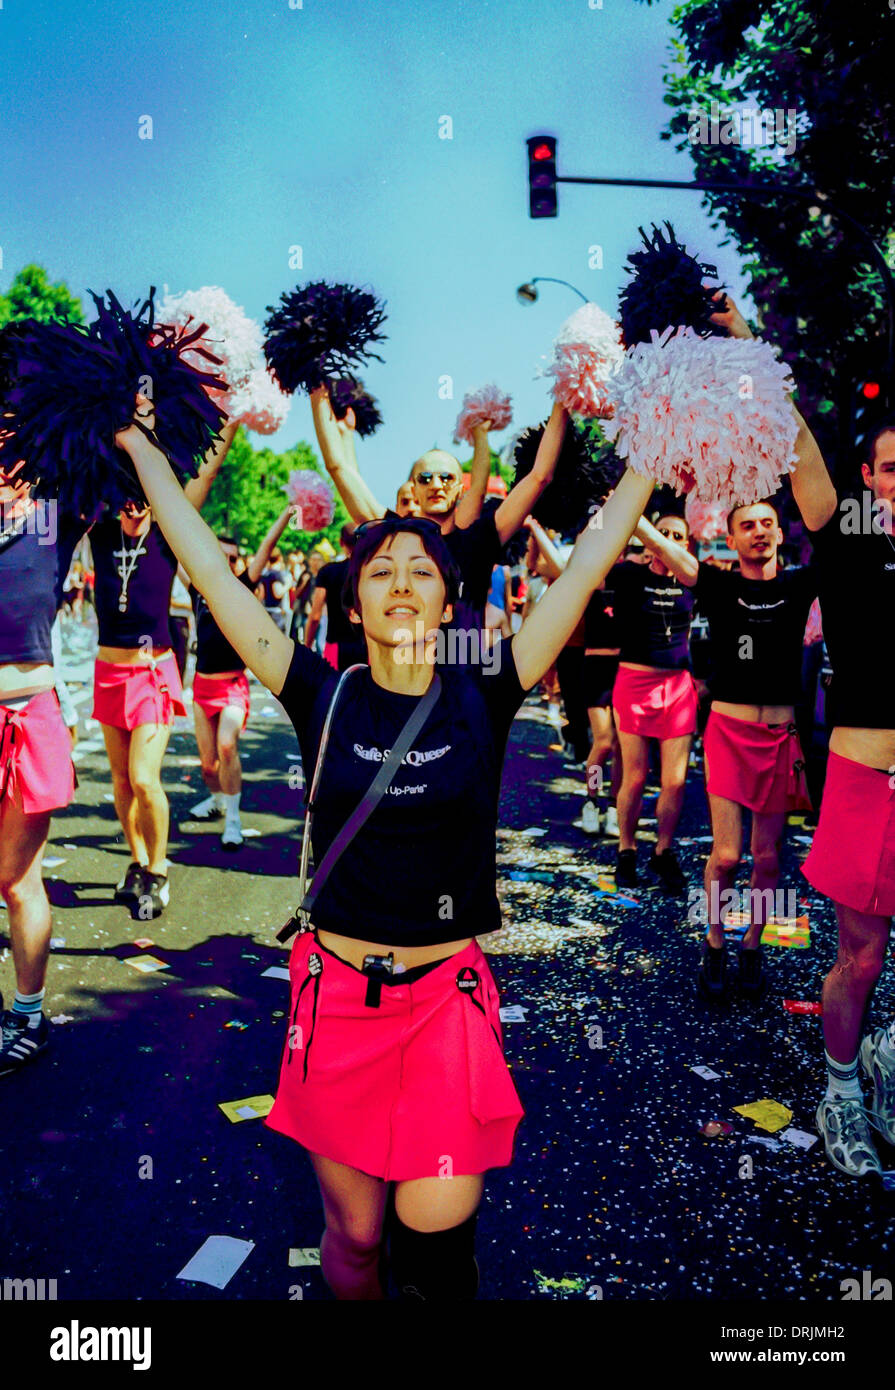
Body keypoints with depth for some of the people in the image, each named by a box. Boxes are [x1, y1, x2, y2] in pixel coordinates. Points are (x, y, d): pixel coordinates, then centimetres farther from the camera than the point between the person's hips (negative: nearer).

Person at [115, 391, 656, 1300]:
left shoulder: (482, 701, -5)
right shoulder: (324, 699, -4)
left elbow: (587, 567, -5)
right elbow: (210, 573, -3)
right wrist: (141, 448, 1)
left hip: (448, 996, 0)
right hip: (338, 995, 1)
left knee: (437, 1215, -11)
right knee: (354, 1234, 11)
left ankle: (433, 1268, 22)